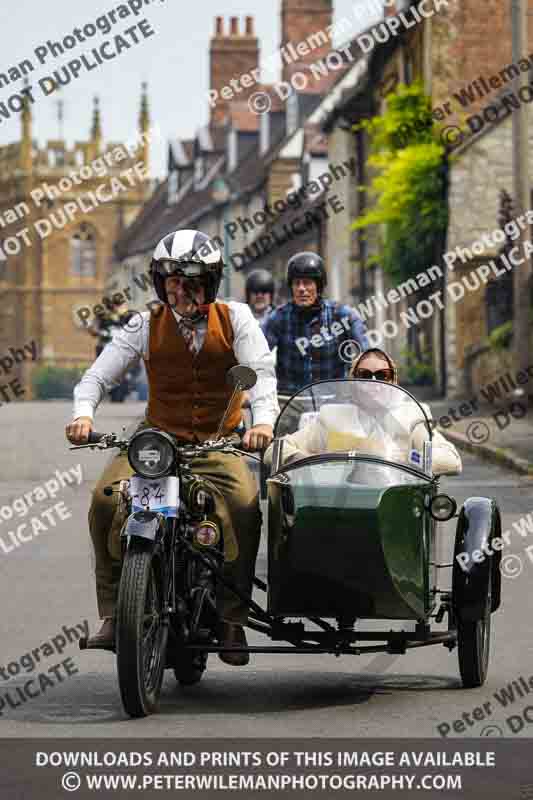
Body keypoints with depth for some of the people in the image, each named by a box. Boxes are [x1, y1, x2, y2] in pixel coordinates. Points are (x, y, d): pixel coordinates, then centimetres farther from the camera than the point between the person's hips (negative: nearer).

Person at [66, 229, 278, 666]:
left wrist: (263, 418, -31)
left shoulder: (235, 318, 0)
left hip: (219, 442, -1)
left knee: (245, 506, -29)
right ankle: (114, 612, -16)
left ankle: (232, 618, -18)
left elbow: (261, 371, -11)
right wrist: (83, 413, -22)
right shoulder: (147, 326, 2)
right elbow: (97, 375, 0)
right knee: (106, 499, -25)